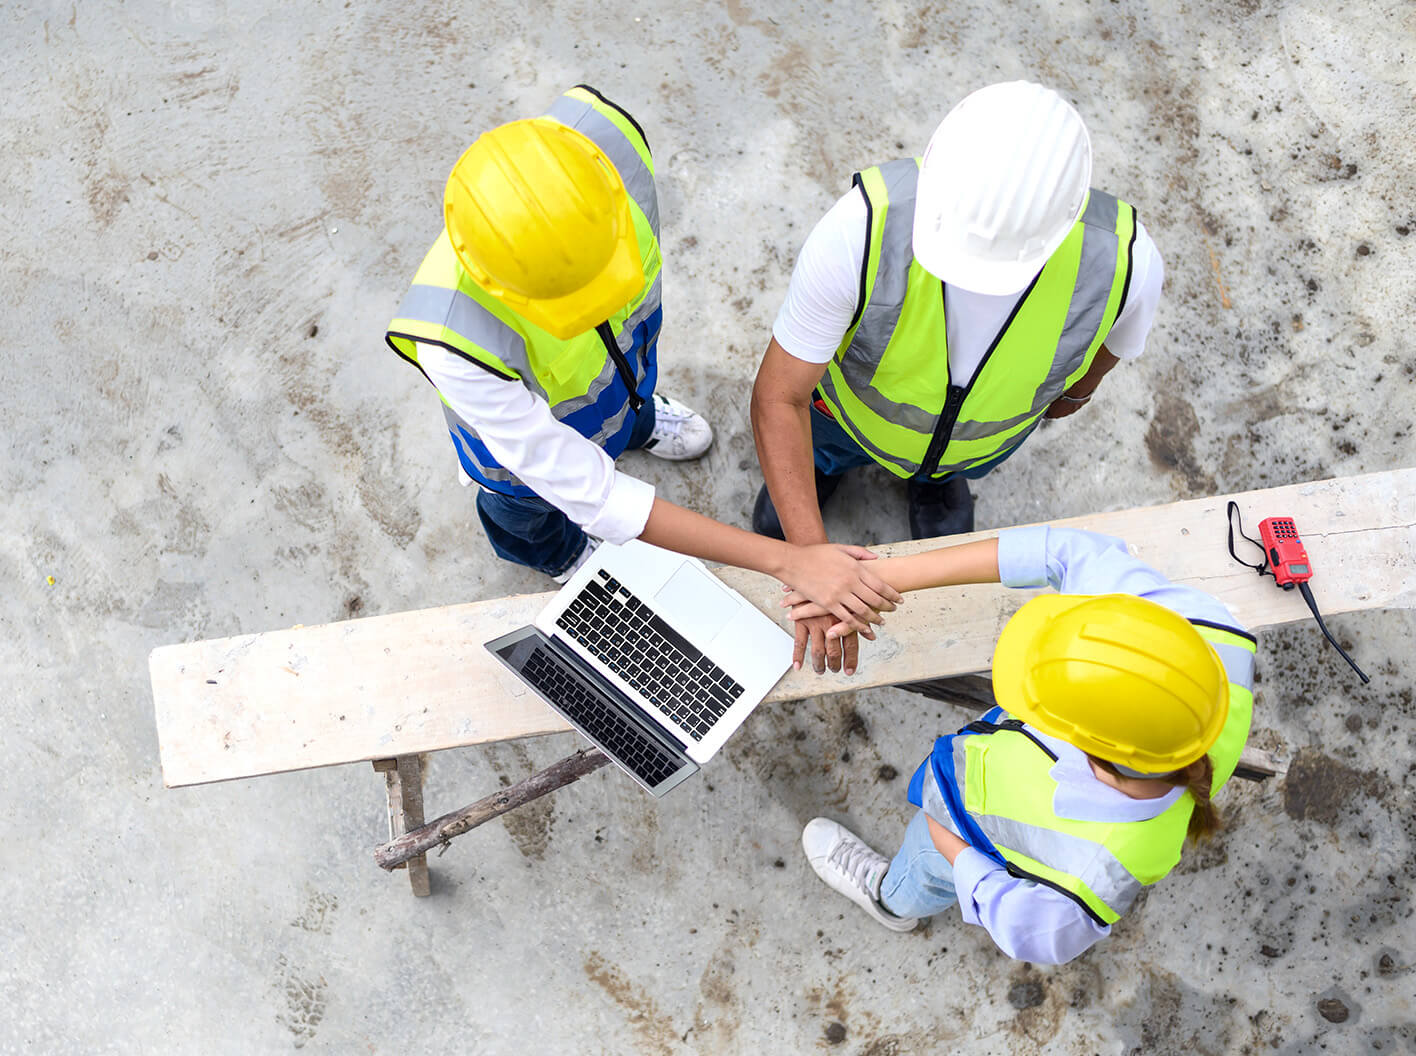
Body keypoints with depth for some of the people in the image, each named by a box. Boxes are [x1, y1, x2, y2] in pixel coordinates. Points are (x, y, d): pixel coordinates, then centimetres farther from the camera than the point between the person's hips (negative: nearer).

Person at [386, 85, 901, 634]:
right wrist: (788, 560, -44)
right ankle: (548, 548, 70)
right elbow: (593, 496, -42)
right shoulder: (456, 345, -52)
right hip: (531, 423, -2)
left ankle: (636, 421, 76)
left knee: (630, 393, 39)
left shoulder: (609, 137, -40)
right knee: (529, 504, 34)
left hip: (625, 351, 3)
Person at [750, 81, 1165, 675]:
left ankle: (940, 477, 59)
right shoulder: (863, 227, -47)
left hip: (988, 430, 1)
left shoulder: (1125, 262, -41)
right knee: (777, 526, 23)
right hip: (854, 404, -1)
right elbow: (778, 398, -37)